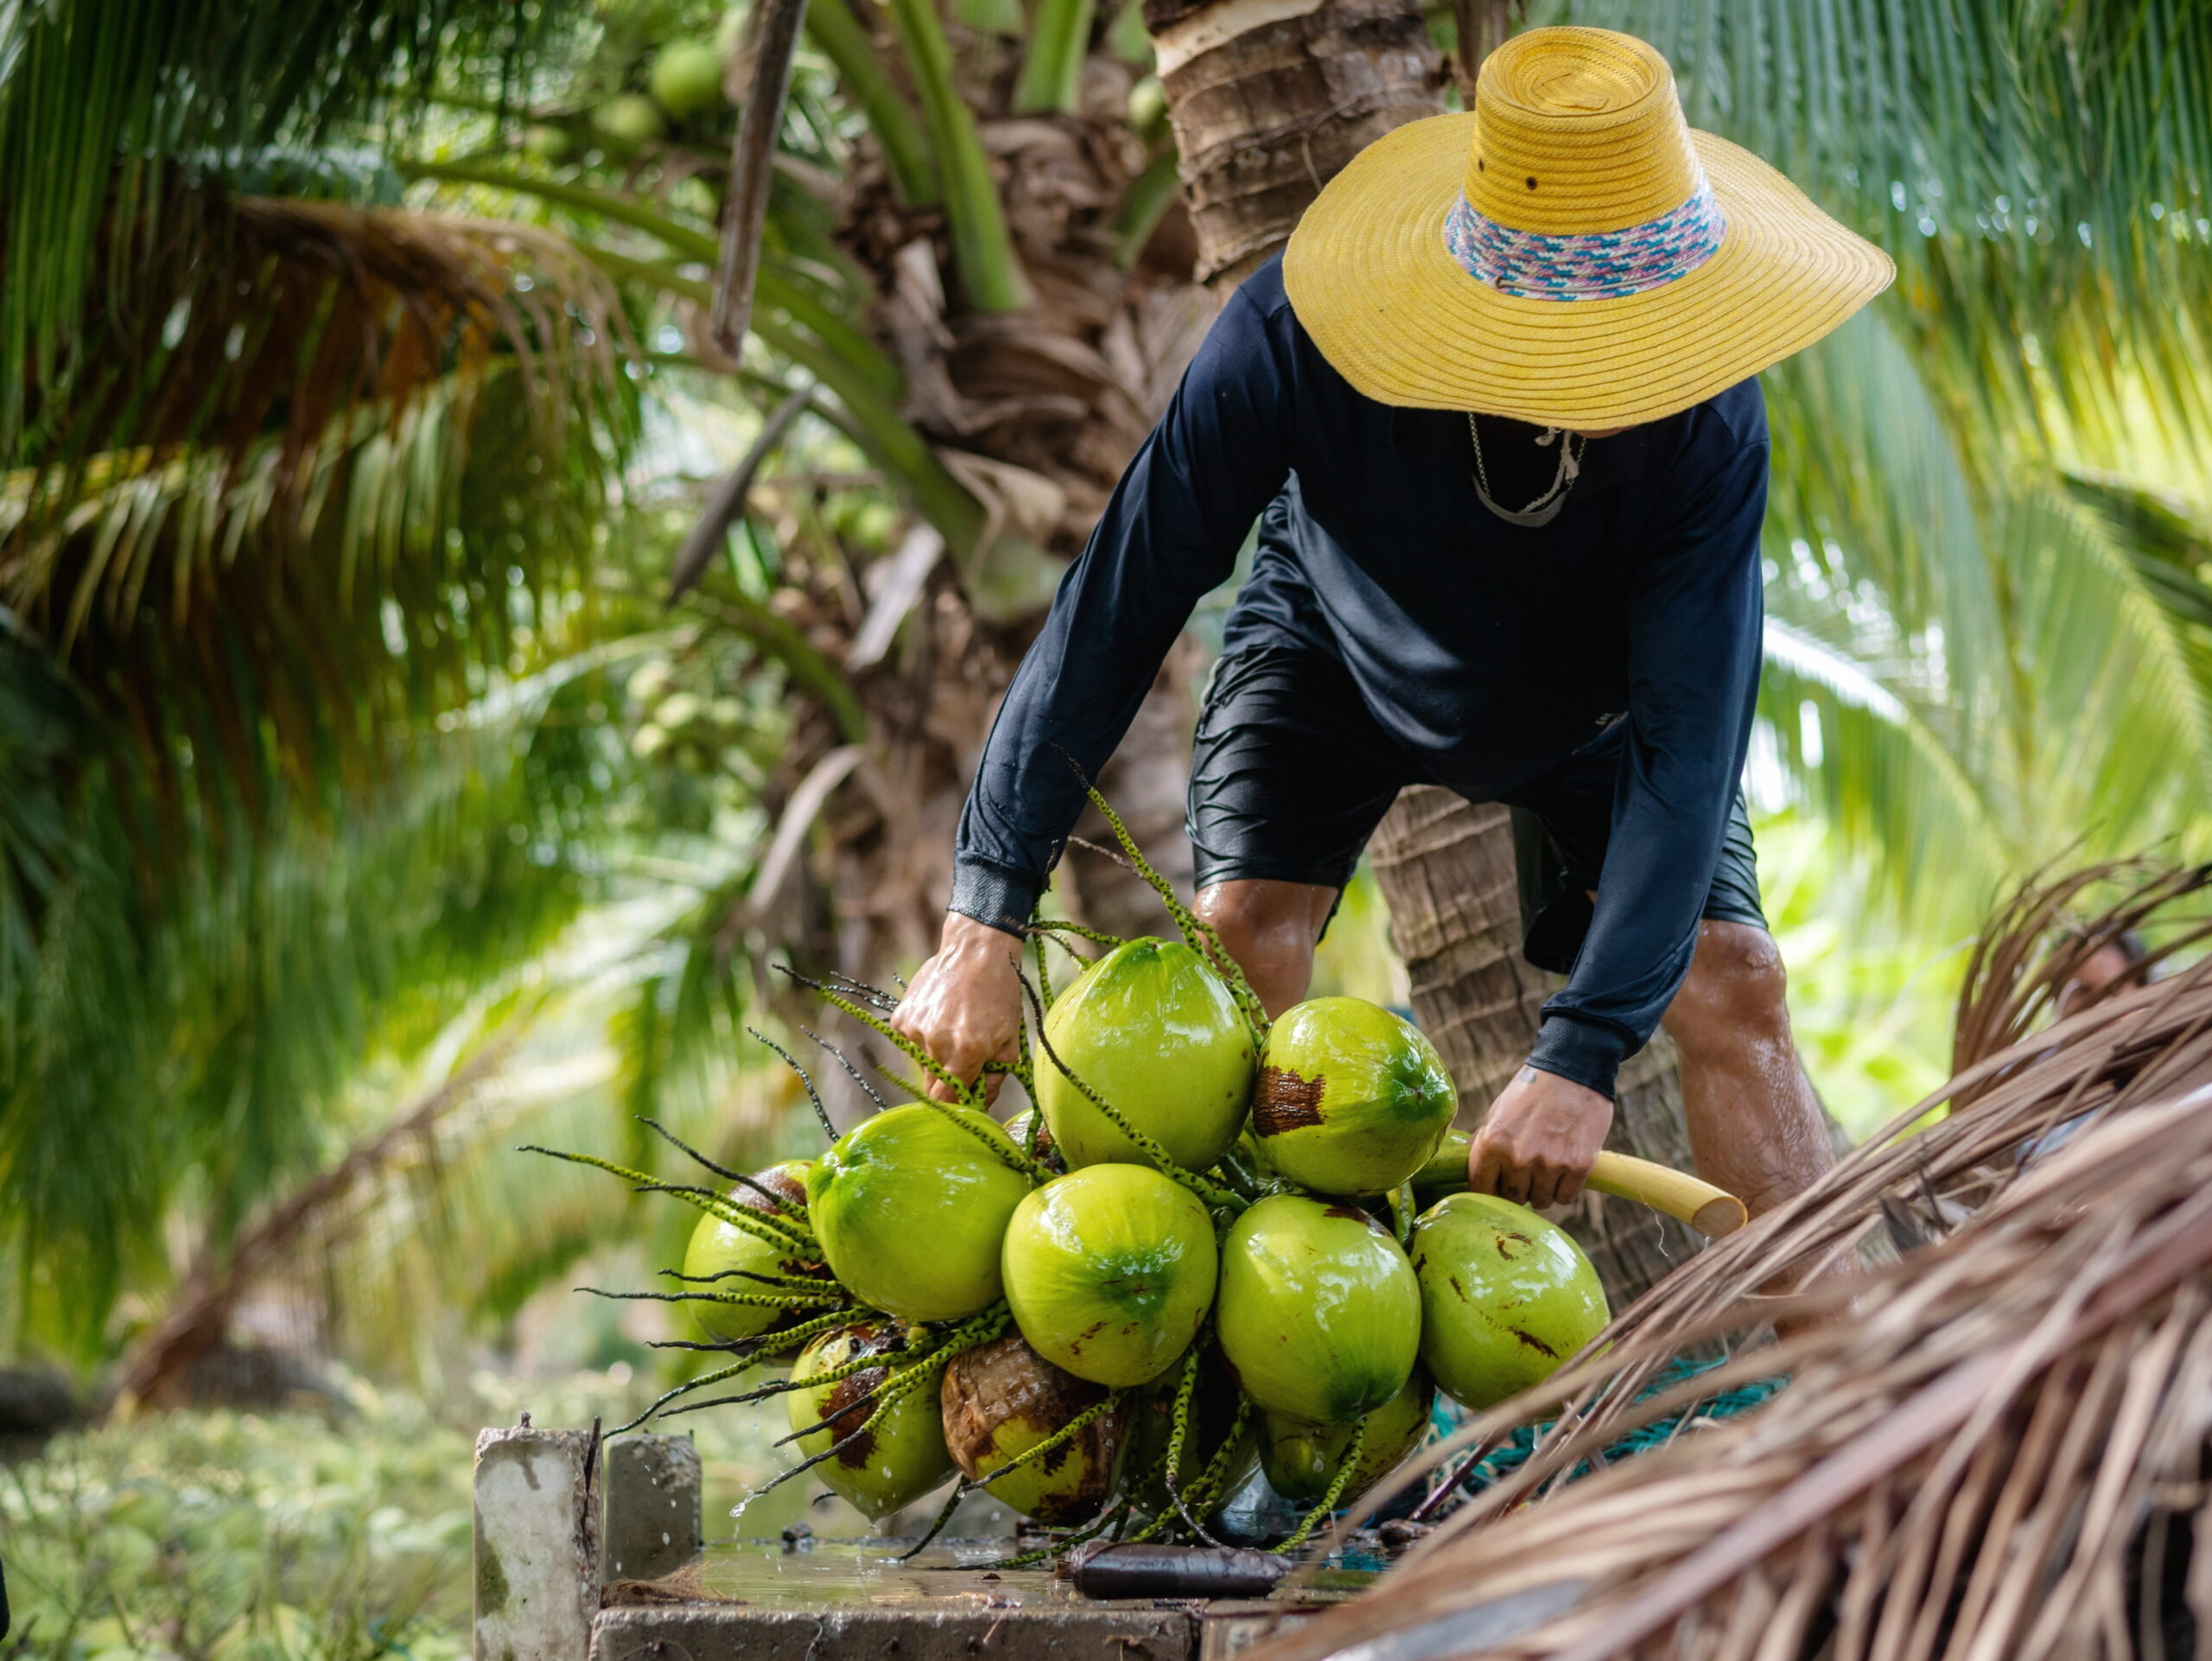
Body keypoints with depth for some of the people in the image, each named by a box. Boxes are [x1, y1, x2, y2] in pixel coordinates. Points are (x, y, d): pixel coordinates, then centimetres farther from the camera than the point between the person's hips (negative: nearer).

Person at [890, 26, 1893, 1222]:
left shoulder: (1705, 420, -38)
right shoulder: (1297, 332, -39)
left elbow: (1687, 740, -38)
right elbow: (1122, 599, -34)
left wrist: (1582, 1056, -48)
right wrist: (982, 924, -38)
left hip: (1584, 701, 0)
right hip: (1334, 646, 0)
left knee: (1731, 981, -12)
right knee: (1243, 930, -20)